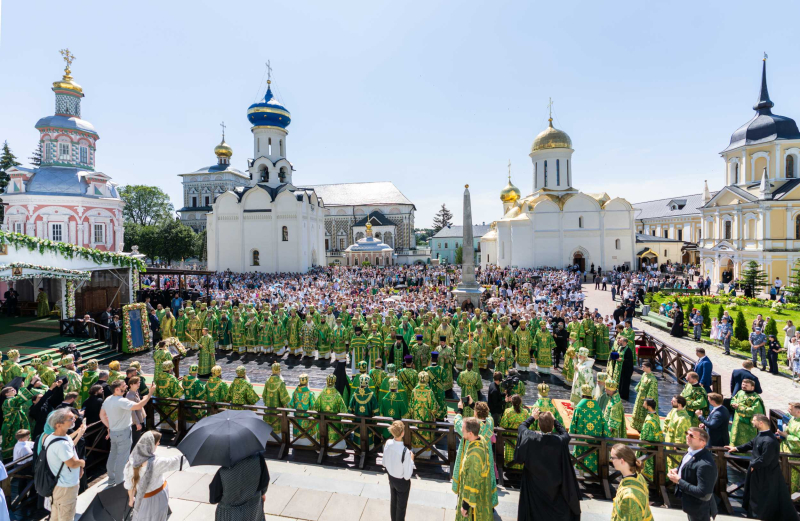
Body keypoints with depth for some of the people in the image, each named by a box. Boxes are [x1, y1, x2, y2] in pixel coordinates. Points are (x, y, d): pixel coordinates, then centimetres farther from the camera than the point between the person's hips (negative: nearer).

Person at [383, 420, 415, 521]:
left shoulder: (387, 443, -22)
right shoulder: (405, 452, -38)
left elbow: (384, 463, -5)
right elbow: (407, 476, -24)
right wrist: (411, 459, -14)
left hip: (391, 478, 5)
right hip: (402, 482, -5)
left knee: (393, 501, 30)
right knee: (401, 506, 23)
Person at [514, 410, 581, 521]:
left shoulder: (531, 438, -25)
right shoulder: (560, 441, -26)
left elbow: (521, 427, -3)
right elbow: (565, 433, 0)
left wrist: (533, 417, 11)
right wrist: (553, 419, 7)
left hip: (534, 485, 0)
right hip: (555, 487, 0)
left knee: (535, 512, 20)